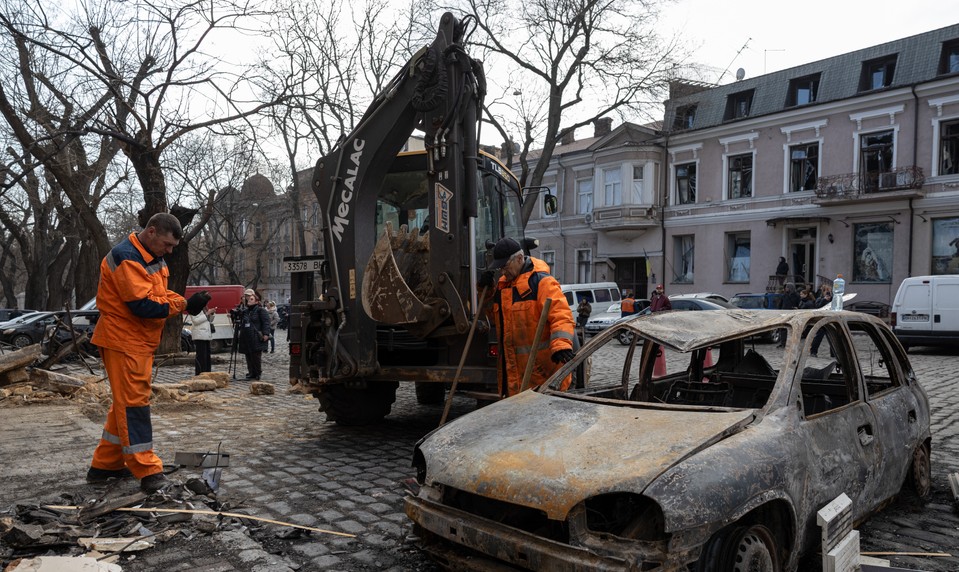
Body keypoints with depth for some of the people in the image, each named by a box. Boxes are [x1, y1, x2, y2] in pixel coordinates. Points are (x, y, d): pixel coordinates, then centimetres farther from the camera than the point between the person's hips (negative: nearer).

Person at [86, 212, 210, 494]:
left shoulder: (153, 257, 13)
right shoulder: (126, 257, -19)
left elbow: (160, 293, 14)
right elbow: (143, 304, -25)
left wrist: (186, 302, -5)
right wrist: (185, 305, -23)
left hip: (140, 341, 10)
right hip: (123, 341, -10)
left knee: (126, 402, 14)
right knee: (133, 402, -8)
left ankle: (105, 465, 24)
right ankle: (147, 471, -6)